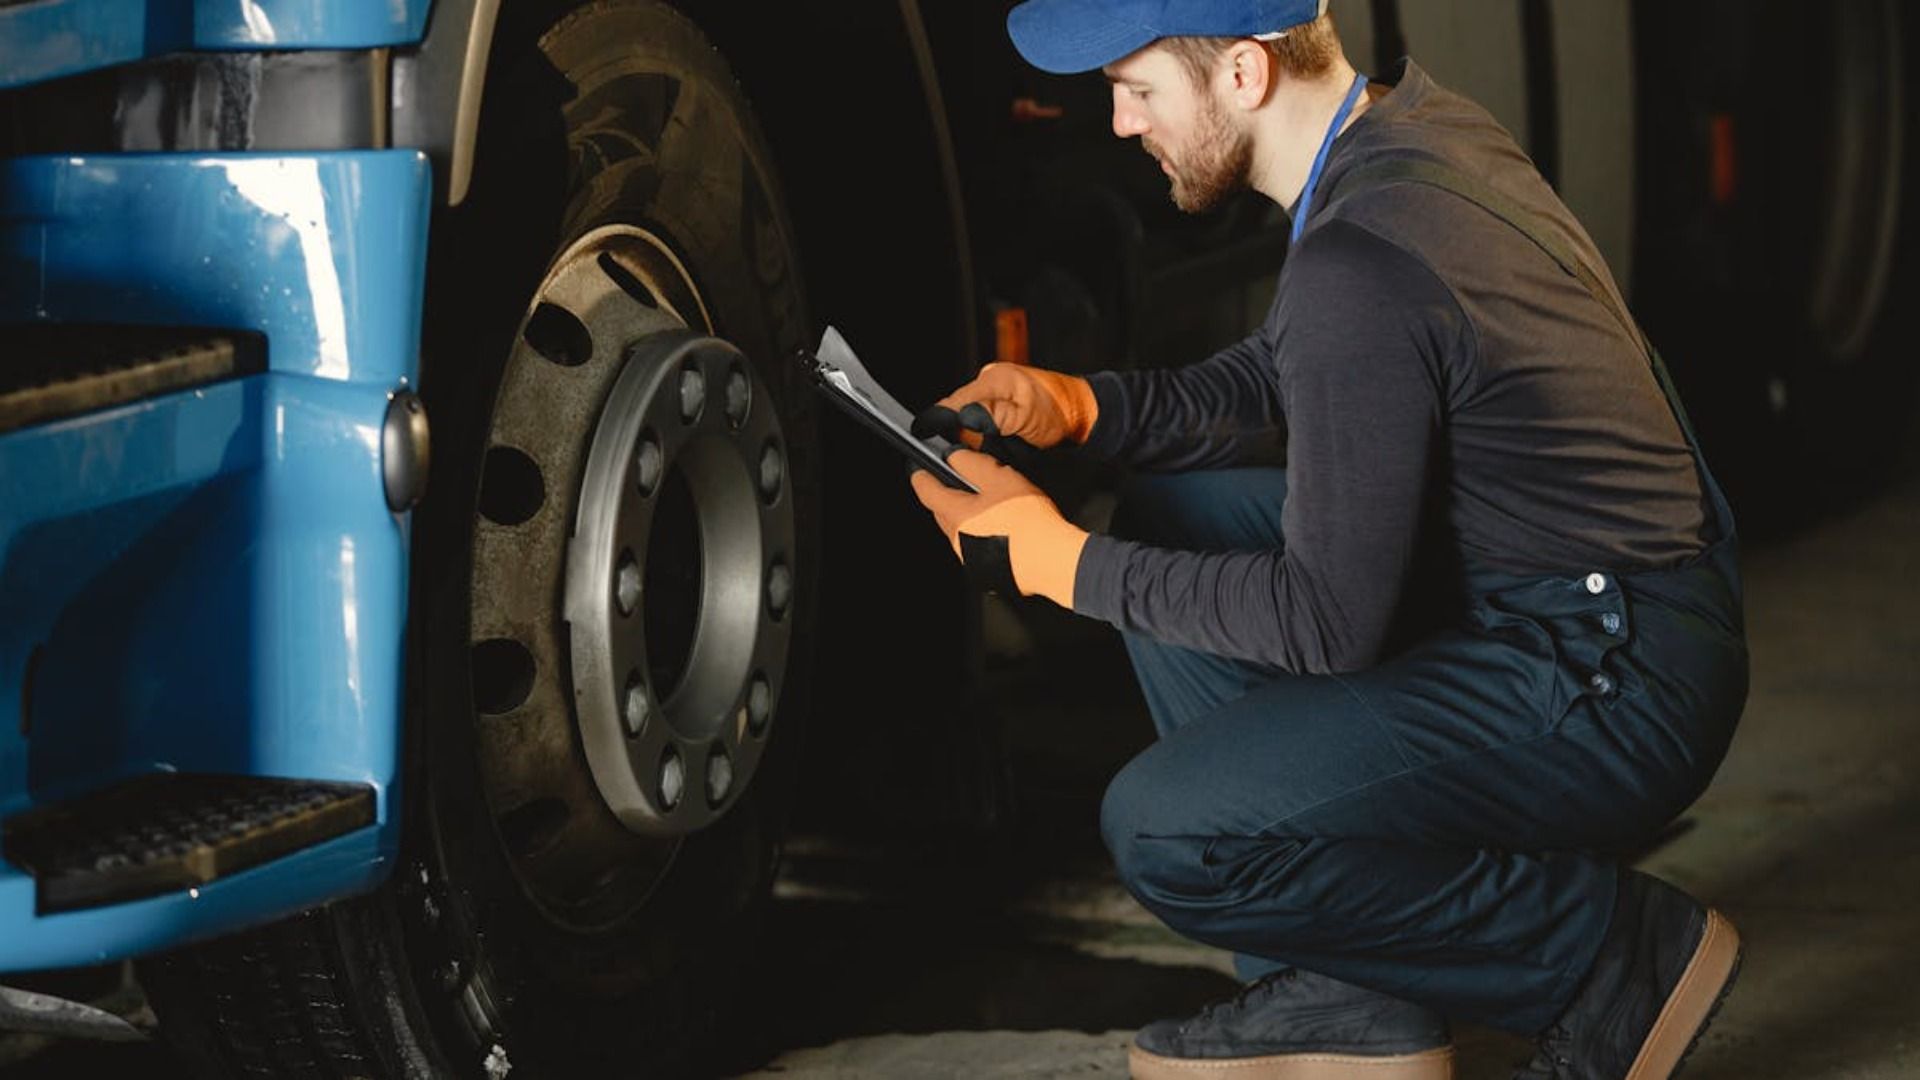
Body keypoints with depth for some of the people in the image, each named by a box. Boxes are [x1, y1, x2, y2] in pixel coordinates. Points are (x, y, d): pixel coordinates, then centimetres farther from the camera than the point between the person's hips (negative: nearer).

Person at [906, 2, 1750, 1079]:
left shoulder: (1360, 267, -25)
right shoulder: (1409, 123, 5)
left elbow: (1328, 623, -21)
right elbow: (1277, 381, 20)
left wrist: (1053, 557, -13)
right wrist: (1074, 406, 5)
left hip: (1616, 689, -10)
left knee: (1170, 834, -18)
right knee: (1170, 519, 13)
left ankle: (1616, 957, -2)